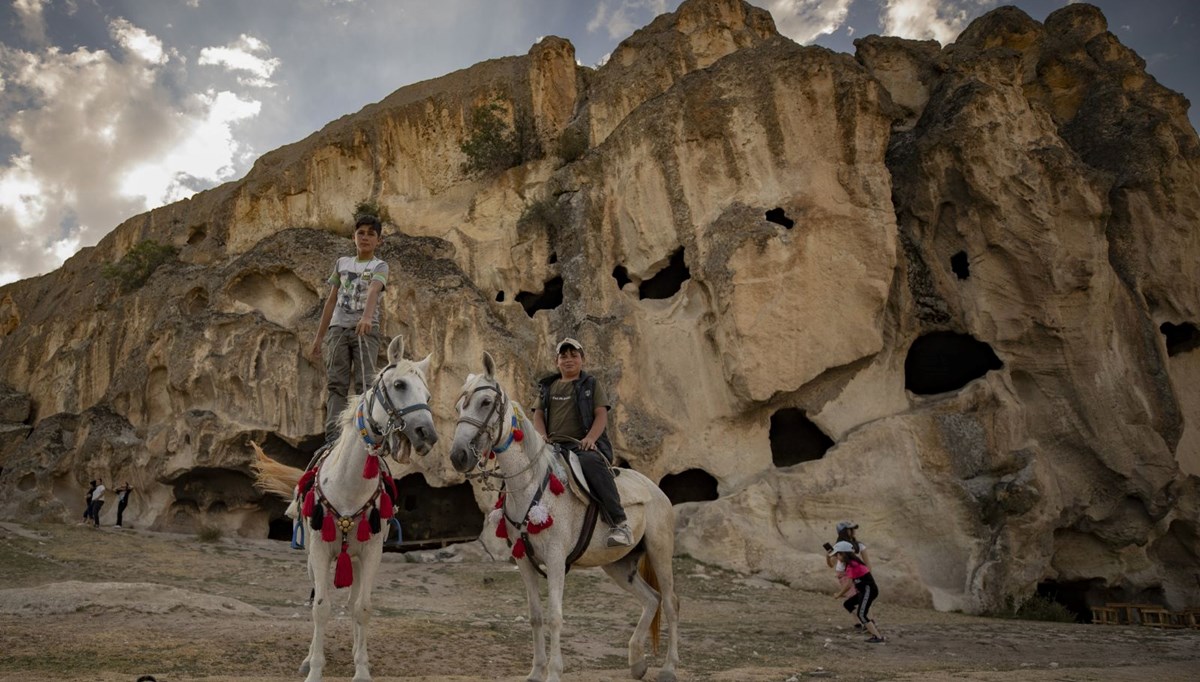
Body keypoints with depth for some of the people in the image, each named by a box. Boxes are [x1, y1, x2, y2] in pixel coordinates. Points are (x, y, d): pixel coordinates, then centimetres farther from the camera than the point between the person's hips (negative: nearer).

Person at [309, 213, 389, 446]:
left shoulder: (379, 266, 4)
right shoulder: (342, 263, 17)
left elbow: (373, 291, -19)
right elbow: (331, 300, 19)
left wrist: (366, 317, -39)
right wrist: (319, 337, 16)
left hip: (366, 330, -3)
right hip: (338, 328, 4)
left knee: (364, 382, -12)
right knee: (335, 383, -5)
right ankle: (333, 436, -9)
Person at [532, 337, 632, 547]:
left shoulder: (592, 385, 15)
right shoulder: (547, 387, 23)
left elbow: (601, 414, 4)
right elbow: (538, 415, 16)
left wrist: (590, 438, -16)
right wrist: (543, 438, -5)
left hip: (584, 445, -4)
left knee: (590, 461, -39)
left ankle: (619, 523, -38)